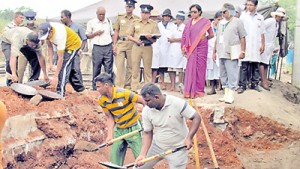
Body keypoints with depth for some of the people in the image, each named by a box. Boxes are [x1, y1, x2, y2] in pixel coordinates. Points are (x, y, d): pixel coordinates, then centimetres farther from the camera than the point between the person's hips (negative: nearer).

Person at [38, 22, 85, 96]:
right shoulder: (46, 31, -22)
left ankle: (60, 93, -20)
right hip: (64, 44, 8)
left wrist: (55, 76, -37)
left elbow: (60, 59, -38)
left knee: (64, 66, -20)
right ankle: (80, 89, 30)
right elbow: (50, 46, -5)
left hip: (73, 44, -8)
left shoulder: (59, 36, -41)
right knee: (70, 68, 16)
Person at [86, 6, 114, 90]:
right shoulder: (91, 22, 4)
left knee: (109, 69, 0)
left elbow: (112, 34, 18)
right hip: (97, 48, -2)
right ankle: (95, 88, 8)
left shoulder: (108, 21, 13)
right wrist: (96, 33, -8)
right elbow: (87, 35, 8)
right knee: (96, 69, 0)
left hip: (108, 47, 2)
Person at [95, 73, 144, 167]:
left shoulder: (124, 93, -25)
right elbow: (110, 117, 2)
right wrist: (110, 135, -7)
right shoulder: (102, 101, -7)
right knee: (114, 159, 9)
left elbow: (144, 102, -16)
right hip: (118, 129, 5)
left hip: (133, 128, -5)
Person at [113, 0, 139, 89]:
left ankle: (128, 85, 14)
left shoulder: (137, 19, 6)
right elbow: (116, 32, 11)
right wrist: (114, 45, 4)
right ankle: (119, 86, -8)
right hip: (120, 43, 1)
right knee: (119, 64, -7)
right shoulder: (120, 17, 10)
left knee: (130, 65, 4)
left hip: (132, 44, 0)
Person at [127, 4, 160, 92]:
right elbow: (128, 35, 7)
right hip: (136, 47, 1)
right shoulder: (135, 23, 9)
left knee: (147, 70, 1)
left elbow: (155, 39, 0)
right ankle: (133, 89, 7)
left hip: (147, 48, -1)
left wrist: (150, 37, -21)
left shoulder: (153, 24, 5)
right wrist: (136, 40, -9)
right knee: (135, 69, 2)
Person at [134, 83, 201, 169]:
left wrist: (189, 138, -27)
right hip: (157, 146, 4)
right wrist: (143, 154, -16)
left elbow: (196, 118, -17)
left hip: (177, 148, -4)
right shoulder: (146, 111, -12)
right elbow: (147, 133, -5)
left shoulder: (178, 104, -25)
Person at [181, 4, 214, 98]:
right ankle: (190, 91, 5)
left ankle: (199, 90, 9)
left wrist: (204, 38, 12)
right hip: (191, 49, 3)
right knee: (190, 69, 1)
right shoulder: (189, 22, 9)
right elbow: (185, 35, 10)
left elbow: (211, 35, 4)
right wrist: (183, 47, 7)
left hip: (201, 48, -3)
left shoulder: (205, 21, -1)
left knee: (200, 69, 1)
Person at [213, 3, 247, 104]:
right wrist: (214, 52, 16)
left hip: (232, 54, -7)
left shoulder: (237, 22, -1)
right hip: (222, 53, 7)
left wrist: (243, 51, -11)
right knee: (223, 75, 10)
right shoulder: (220, 23, 17)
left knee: (232, 75, -6)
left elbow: (242, 38, -5)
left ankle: (231, 96, -2)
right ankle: (226, 94, 19)